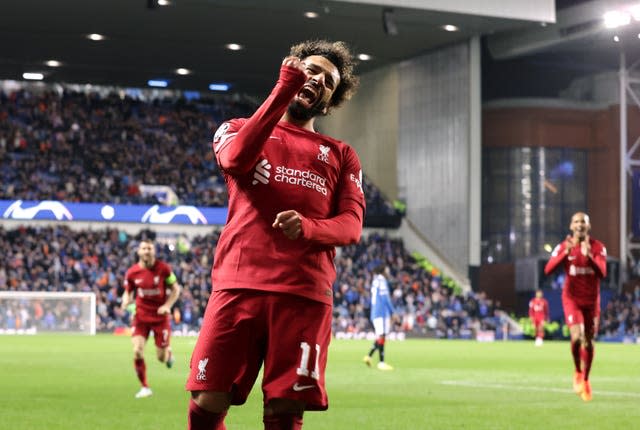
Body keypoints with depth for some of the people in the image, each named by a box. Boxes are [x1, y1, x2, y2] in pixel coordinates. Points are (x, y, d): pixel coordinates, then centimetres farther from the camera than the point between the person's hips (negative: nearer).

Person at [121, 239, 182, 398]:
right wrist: (126, 301, -13)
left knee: (162, 357, 1)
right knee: (137, 351, -16)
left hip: (160, 316, -1)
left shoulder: (163, 268, -9)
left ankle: (169, 353, 42)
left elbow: (175, 289, 1)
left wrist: (167, 305, -15)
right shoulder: (132, 272, -5)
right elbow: (128, 292, 10)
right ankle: (144, 387, 1)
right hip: (141, 316, 1)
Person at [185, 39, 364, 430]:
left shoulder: (341, 156, 22)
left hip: (305, 296, 1)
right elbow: (235, 159, -7)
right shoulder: (239, 129, 19)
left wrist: (307, 228, -16)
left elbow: (352, 225, 7)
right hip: (238, 286, -1)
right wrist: (284, 89, -9)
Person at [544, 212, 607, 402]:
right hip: (572, 298, -2)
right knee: (577, 336, -21)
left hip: (591, 300, 2)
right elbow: (548, 270, -18)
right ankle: (577, 372, 5)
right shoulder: (563, 247, -6)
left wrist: (588, 255, -32)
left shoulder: (598, 247, -5)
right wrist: (566, 253, -30)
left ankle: (585, 380, 26)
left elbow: (602, 273, -18)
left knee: (588, 341, 7)